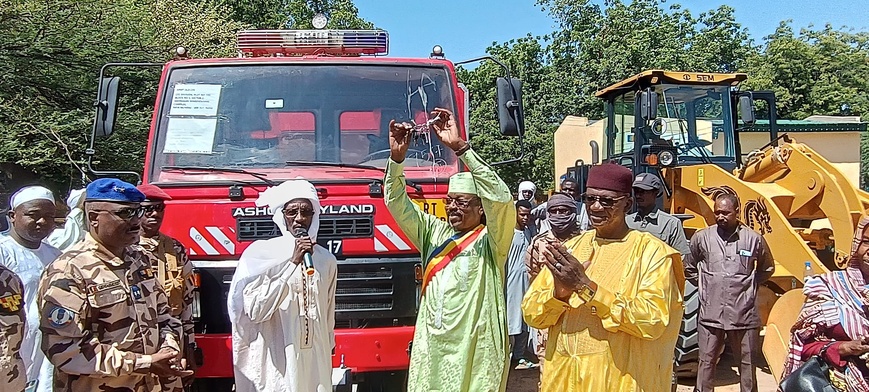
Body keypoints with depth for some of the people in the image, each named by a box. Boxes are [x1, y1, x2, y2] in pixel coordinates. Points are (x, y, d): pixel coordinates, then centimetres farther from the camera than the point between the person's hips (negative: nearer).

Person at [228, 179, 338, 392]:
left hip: (315, 363, 4)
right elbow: (255, 310, -17)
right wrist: (292, 263, -19)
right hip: (274, 366, -4)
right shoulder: (261, 254, -7)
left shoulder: (326, 260, 6)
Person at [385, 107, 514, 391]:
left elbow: (500, 198, -18)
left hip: (475, 352, -4)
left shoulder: (492, 240, -2)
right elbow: (397, 203, 8)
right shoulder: (434, 232, 12)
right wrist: (397, 157, -9)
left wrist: (460, 147, -23)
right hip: (430, 351, 5)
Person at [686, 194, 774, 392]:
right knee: (707, 361, 5)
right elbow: (689, 268, 15)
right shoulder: (701, 238, 0)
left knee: (747, 362, 12)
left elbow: (767, 269, 17)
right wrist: (705, 286, 8)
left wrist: (749, 286, 9)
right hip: (711, 313, 0)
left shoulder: (754, 239, -1)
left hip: (744, 314, 0)